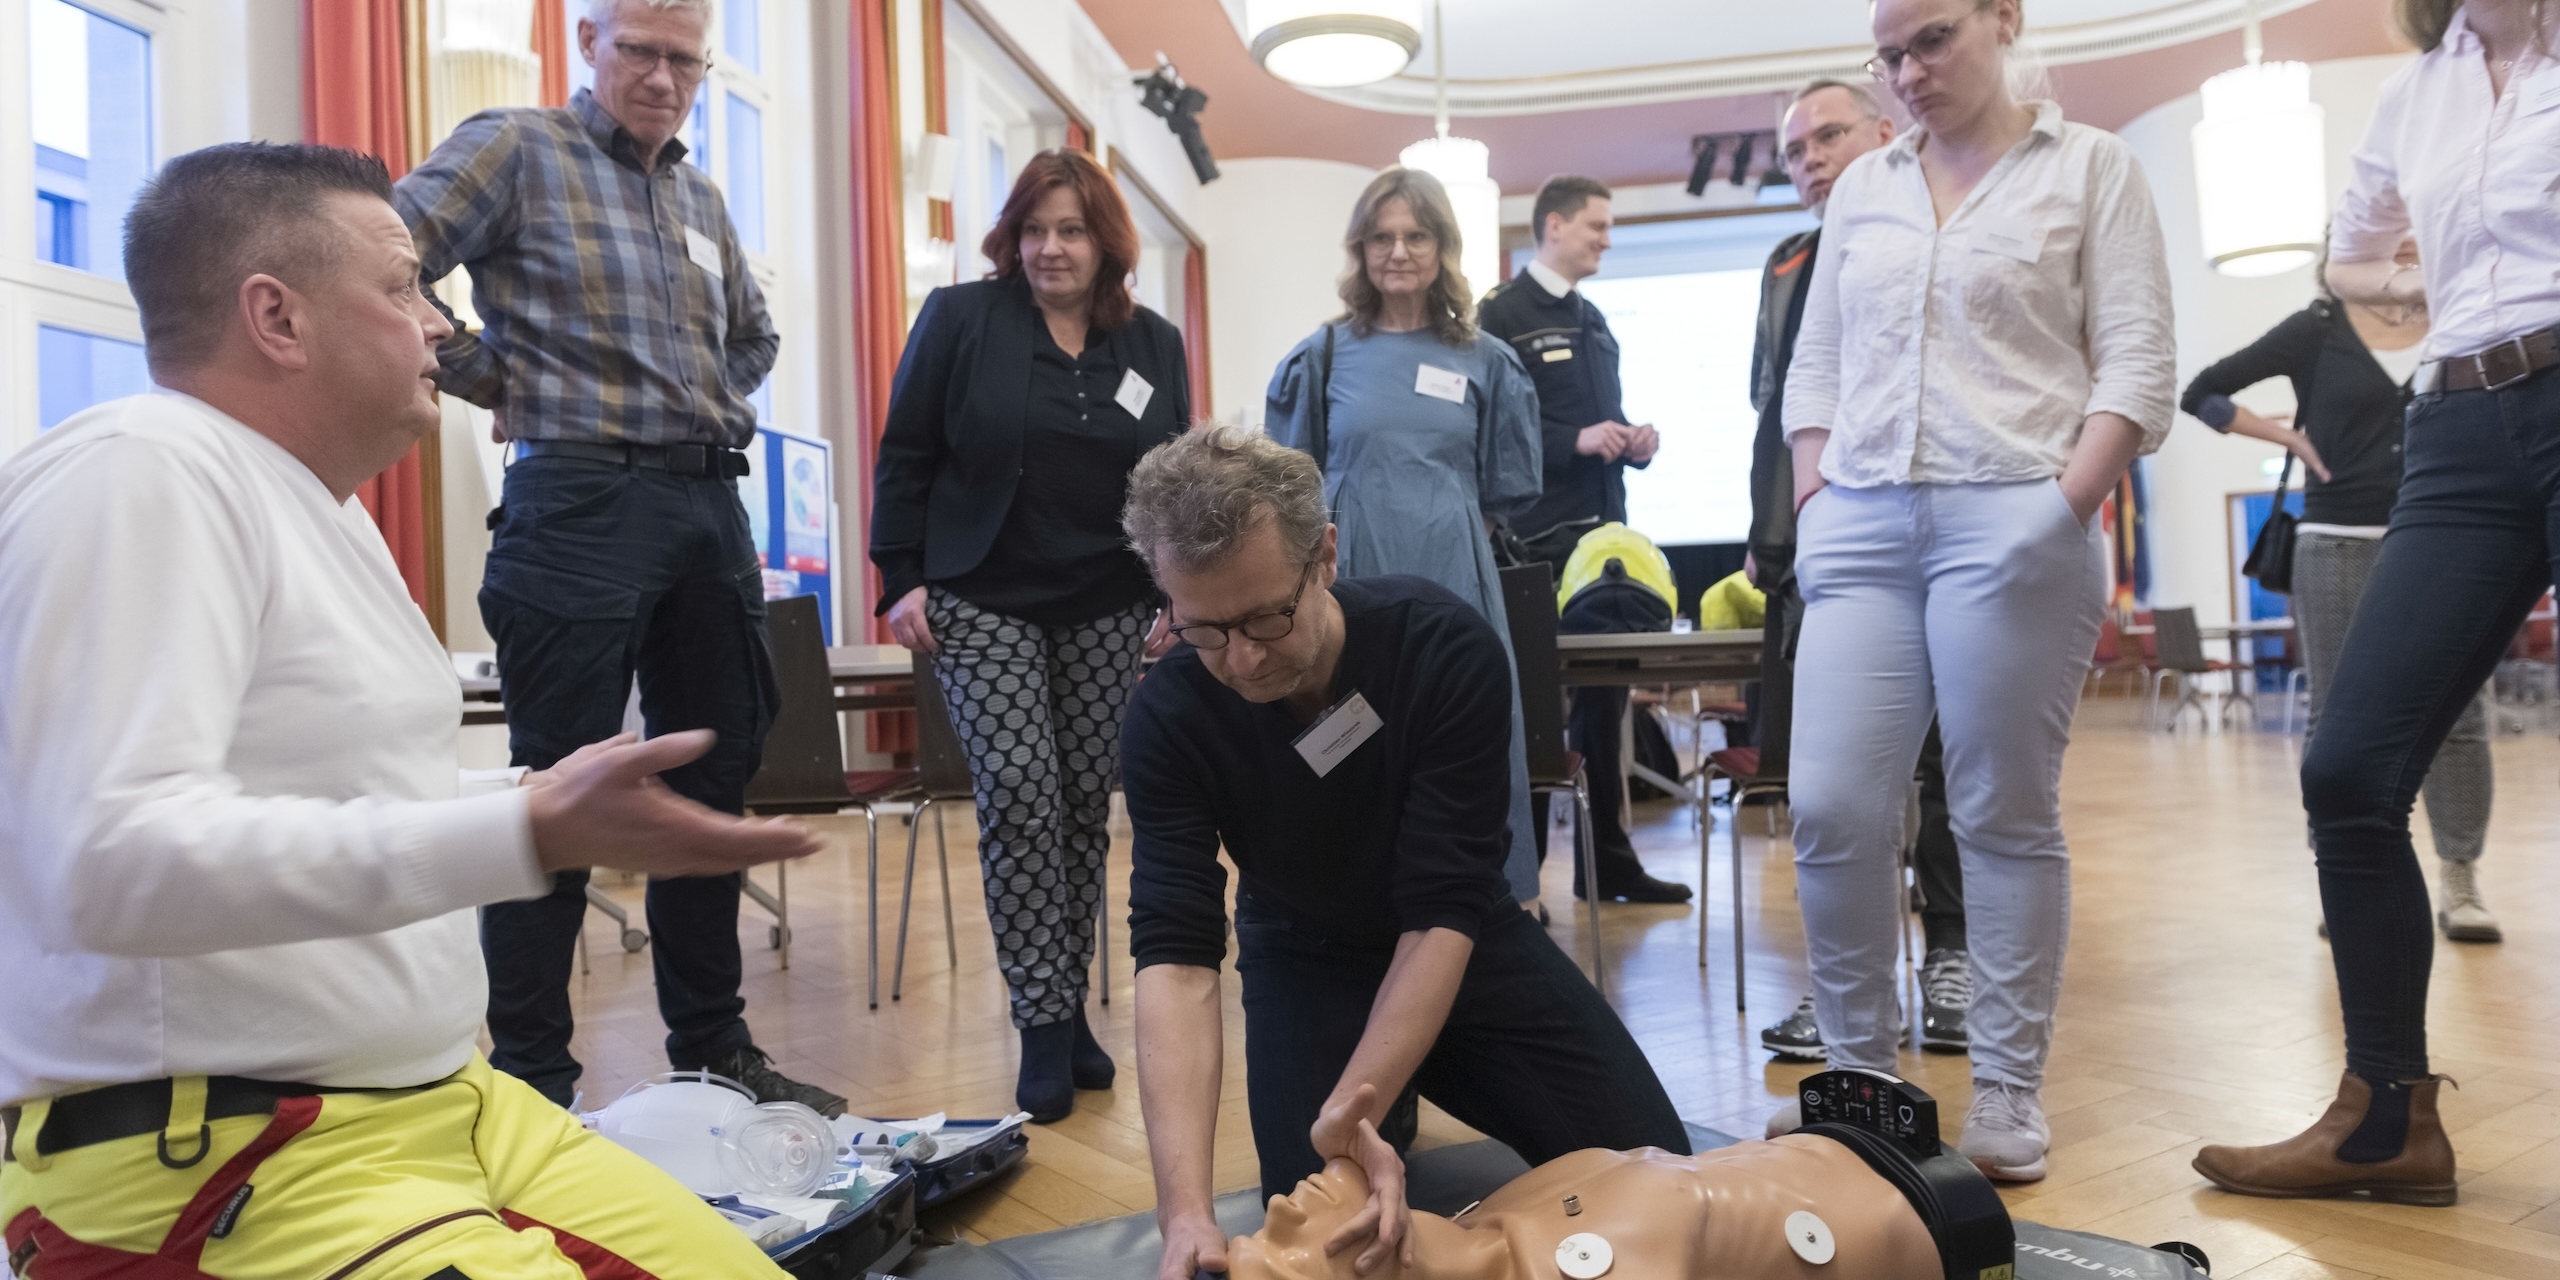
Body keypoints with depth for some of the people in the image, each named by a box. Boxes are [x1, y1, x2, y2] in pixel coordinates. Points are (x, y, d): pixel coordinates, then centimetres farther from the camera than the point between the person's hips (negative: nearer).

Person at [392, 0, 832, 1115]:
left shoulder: (699, 193, 19)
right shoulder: (514, 149, 0)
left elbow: (753, 335, 32)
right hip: (582, 501, -7)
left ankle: (713, 1050, 23)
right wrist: (501, 382, -6)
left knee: (713, 780, 10)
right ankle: (530, 1081, 8)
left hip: (711, 502, 7)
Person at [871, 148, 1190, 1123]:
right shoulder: (961, 319, -1)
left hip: (1106, 612, 3)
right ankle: (1045, 1023, -3)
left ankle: (1066, 1006, 18)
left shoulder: (1153, 344, 8)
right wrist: (901, 578, -6)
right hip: (983, 603, -3)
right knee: (1017, 789, -12)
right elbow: (905, 457, 0)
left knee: (1085, 799, 5)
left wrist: (1177, 596, 5)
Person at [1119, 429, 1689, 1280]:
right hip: (1307, 960, 0)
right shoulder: (1168, 717, -26)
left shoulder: (1447, 647, -30)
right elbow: (1175, 957, -32)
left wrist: (1353, 1111, -44)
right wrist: (1184, 1209, -45)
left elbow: (1443, 914, -31)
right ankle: (1398, 1111, 16)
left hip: (1468, 944, 0)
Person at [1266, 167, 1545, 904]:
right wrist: (1358, 523, 3)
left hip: (1455, 587, 1)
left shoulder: (1486, 360, 8)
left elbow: (1509, 488, 14)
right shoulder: (1324, 356, 5)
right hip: (1352, 585, -1)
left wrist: (1446, 527, 6)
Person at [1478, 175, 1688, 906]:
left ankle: (1607, 859, 21)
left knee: (1605, 695, 11)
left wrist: (1634, 441, 5)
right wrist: (1577, 440, -21)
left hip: (1605, 530, 8)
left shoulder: (1594, 321, 20)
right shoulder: (1500, 315, -5)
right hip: (1538, 538, -8)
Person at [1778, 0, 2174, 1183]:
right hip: (1862, 528, 4)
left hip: (2012, 521, -3)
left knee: (2005, 817, 1)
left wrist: (2063, 508, -11)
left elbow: (2136, 364, 0)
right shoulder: (1862, 188, 19)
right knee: (1831, 809, -3)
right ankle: (1857, 1070, 12)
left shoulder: (2091, 167, 8)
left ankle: (2007, 1088, 14)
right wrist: (1813, 502, 5)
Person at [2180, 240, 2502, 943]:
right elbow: (2202, 393, 3)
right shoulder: (2319, 330, 2)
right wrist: (2289, 437, -3)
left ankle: (2461, 881, 7)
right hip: (2338, 545, -2)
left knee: (2457, 714, -1)